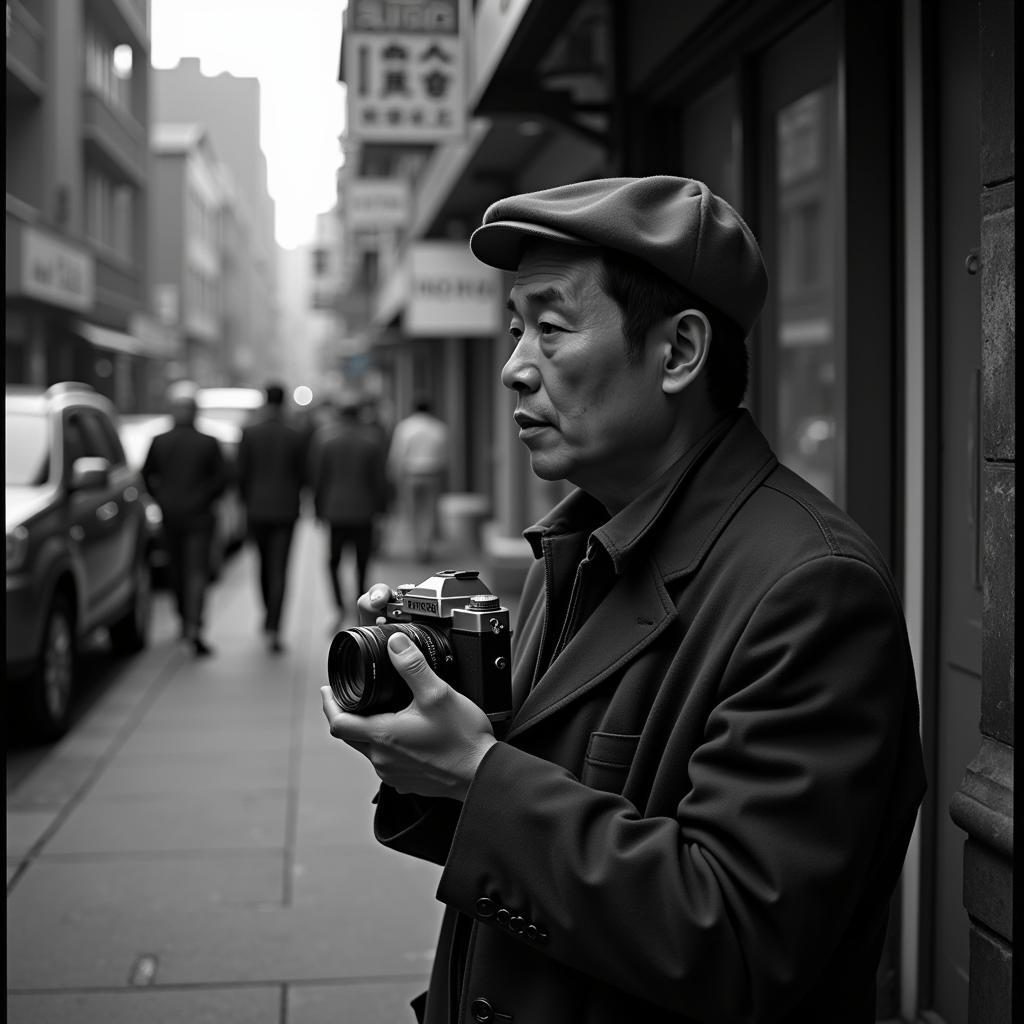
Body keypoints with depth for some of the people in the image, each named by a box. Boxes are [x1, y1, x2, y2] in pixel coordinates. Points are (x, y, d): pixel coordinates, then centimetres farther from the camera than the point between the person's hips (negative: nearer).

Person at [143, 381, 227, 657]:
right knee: (197, 571, -5)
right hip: (199, 514, -2)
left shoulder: (159, 442, -1)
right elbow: (221, 477, -8)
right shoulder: (208, 443, -7)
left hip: (170, 513, 3)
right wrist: (208, 498, 6)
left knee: (176, 569, 17)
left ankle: (185, 620, 29)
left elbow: (147, 475, 5)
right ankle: (194, 626, -19)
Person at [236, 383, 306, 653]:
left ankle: (268, 616, 33)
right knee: (278, 571, -2)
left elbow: (241, 474, -3)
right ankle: (273, 631, -12)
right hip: (285, 509, -1)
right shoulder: (296, 437, -5)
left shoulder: (249, 434, -5)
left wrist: (248, 501, 14)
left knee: (265, 563, 22)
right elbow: (302, 475, 1)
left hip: (257, 509, 1)